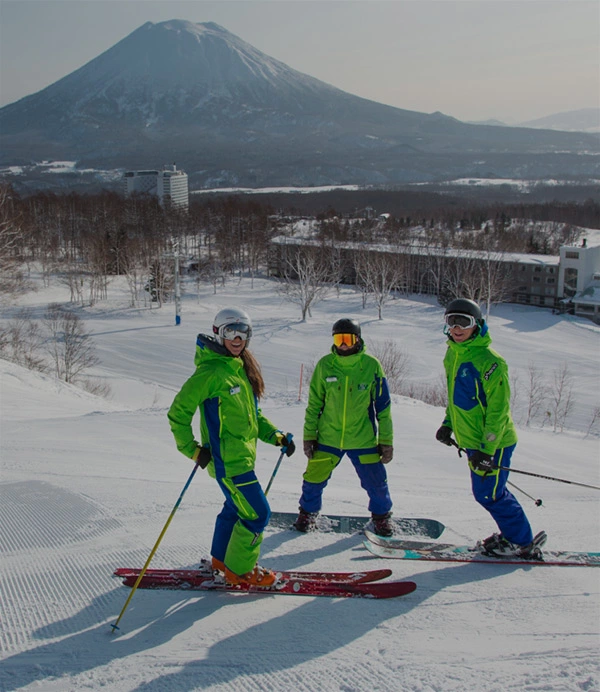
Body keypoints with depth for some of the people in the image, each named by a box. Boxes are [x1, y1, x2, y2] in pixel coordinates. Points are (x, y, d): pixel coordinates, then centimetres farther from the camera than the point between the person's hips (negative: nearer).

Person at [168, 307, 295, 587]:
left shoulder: (243, 368, 10)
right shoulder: (211, 372, -17)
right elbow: (179, 411, -16)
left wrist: (275, 436, 8)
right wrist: (192, 449, -15)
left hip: (243, 453, 9)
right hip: (227, 457, -9)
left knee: (236, 506, 22)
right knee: (257, 513, -5)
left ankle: (221, 558, 41)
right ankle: (239, 570, 13)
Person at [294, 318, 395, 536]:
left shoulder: (371, 366, -5)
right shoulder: (325, 365, -2)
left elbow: (383, 407, 2)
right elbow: (314, 403, 6)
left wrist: (386, 440, 2)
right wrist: (309, 435, 5)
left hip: (363, 439, -1)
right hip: (328, 438, 1)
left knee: (376, 481, 5)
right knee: (314, 479, 2)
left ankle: (381, 516, 34)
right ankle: (308, 513, 31)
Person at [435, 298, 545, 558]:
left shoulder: (489, 361, -21)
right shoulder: (452, 355, 6)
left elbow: (498, 409, -21)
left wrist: (487, 448, -22)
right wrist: (448, 424, 14)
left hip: (493, 442, -8)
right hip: (472, 440, 8)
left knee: (488, 494, -1)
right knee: (490, 491, 17)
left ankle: (522, 543, 16)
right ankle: (515, 532, 35)